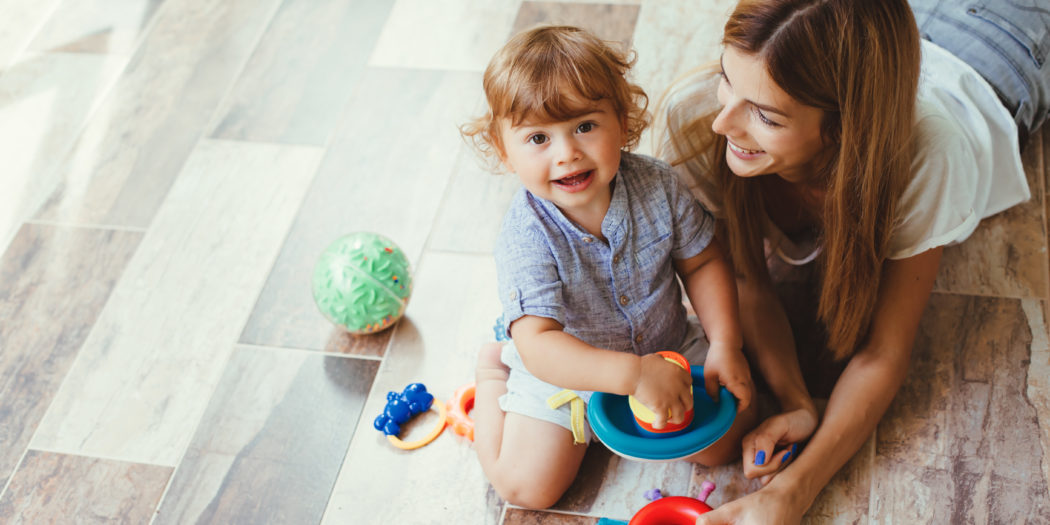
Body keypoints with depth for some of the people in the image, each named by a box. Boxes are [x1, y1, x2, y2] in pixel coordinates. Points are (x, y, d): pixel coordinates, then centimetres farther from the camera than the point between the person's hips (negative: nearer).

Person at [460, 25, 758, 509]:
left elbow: (701, 262, -4)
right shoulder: (525, 237, -32)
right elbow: (538, 346, -39)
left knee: (722, 442, -4)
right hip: (564, 370, -3)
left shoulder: (657, 186, -19)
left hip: (667, 347, 3)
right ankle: (493, 370, 16)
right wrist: (633, 374, -48)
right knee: (528, 486, -9)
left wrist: (725, 345, -15)